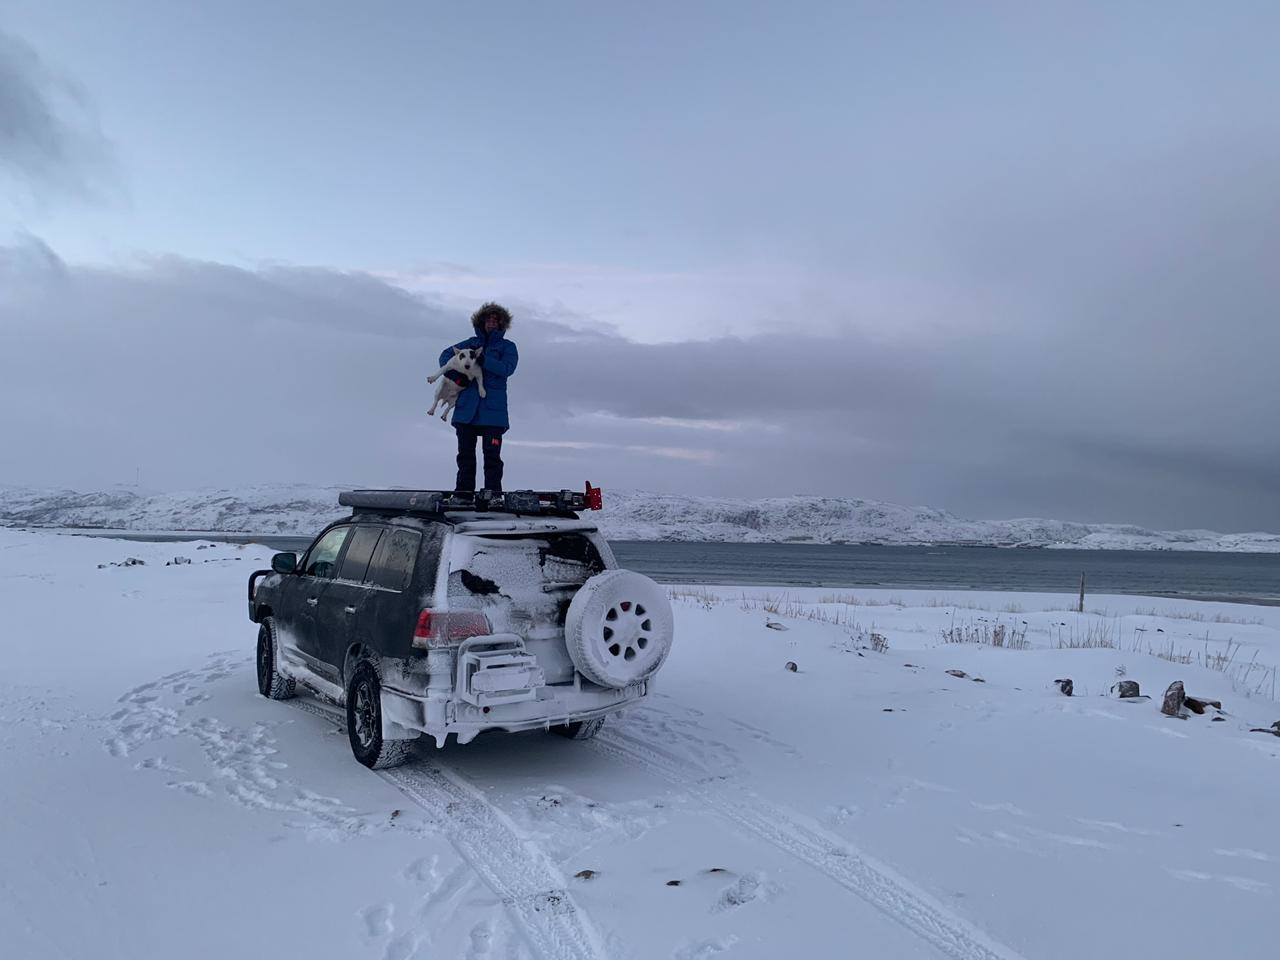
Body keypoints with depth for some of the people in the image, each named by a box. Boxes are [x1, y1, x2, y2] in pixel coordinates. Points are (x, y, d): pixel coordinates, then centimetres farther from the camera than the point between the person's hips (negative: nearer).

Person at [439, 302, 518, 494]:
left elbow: (507, 368, -9)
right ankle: (463, 493, 10)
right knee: (465, 453, 5)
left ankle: (492, 494, -6)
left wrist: (482, 359, -20)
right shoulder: (471, 343, 17)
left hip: (493, 411, -3)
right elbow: (446, 355, 17)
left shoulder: (507, 346, 8)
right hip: (466, 409, 4)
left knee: (492, 454, -7)